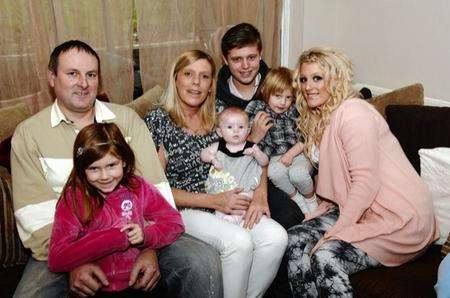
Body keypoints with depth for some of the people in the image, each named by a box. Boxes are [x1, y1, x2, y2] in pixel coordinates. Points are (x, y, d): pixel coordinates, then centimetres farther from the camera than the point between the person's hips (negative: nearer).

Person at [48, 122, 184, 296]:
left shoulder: (137, 188, 5)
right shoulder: (72, 199, -3)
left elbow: (175, 223, 8)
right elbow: (56, 261, -13)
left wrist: (145, 236, -13)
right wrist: (118, 238, -15)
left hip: (139, 284, 1)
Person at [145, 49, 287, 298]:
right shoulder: (158, 120, -3)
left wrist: (259, 194, -10)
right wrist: (213, 201, -14)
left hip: (226, 206, 5)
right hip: (182, 210, -4)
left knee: (277, 237, -19)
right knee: (239, 241, -29)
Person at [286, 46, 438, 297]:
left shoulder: (353, 114, -15)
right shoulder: (321, 118, 13)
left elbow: (366, 181, -22)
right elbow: (338, 184, 11)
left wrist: (334, 232, -20)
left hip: (401, 218, -9)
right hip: (357, 209, 9)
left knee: (325, 257, -26)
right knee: (295, 240, -7)